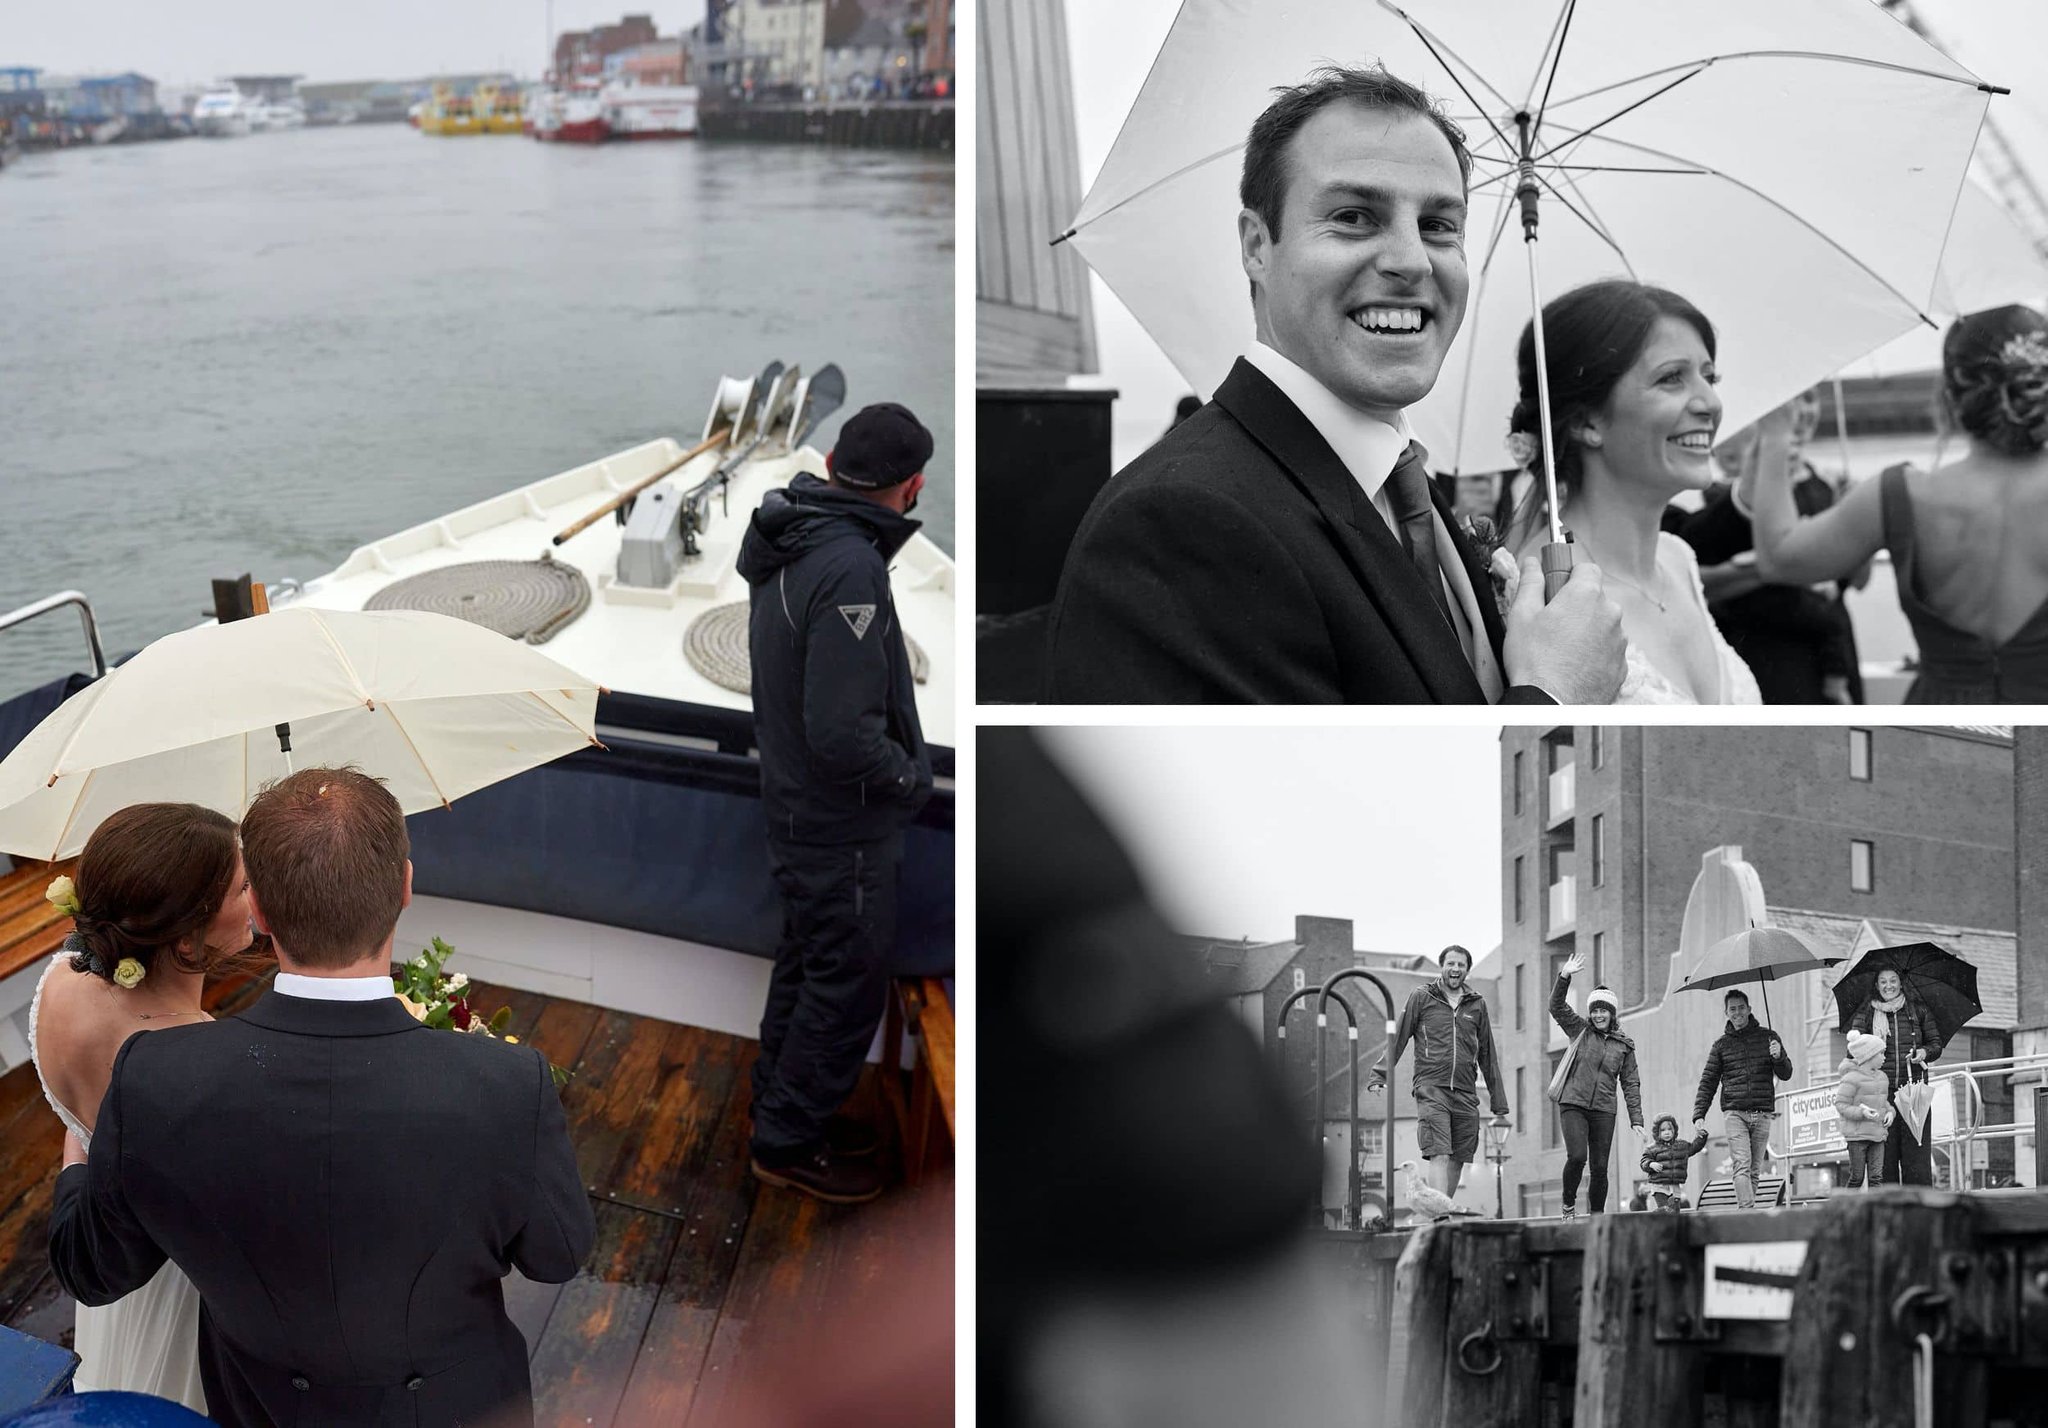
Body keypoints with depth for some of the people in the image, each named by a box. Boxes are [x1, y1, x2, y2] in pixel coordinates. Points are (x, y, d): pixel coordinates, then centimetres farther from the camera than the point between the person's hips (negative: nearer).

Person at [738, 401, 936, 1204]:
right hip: (844, 828, -9)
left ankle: (784, 1108, 39)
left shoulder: (786, 547, 1)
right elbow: (843, 732, -31)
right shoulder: (850, 567, -29)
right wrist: (913, 777, -14)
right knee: (847, 983, 6)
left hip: (795, 804, 9)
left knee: (807, 964, 23)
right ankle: (789, 1144, 20)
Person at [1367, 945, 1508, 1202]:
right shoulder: (1421, 997, 5)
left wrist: (1499, 1104, 17)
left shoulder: (1477, 1004, 14)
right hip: (1431, 1089, -4)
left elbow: (1488, 1056, 18)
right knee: (1439, 1155, -16)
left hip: (1465, 1094, 4)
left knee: (1457, 1160, 4)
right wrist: (1378, 1076, -7)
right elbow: (1397, 1039, 5)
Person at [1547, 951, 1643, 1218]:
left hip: (1604, 1110, 2)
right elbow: (1556, 1006, -5)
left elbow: (1631, 1084, 10)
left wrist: (1636, 1120, 2)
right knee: (1577, 1156, -19)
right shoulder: (1580, 1030, 7)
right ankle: (1569, 1204, 4)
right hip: (1573, 1104, -2)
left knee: (1600, 1168, 0)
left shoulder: (1624, 1045, 10)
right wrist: (1564, 977, -19)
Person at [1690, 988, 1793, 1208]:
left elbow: (1786, 1075, 10)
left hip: (1763, 1114, 1)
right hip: (1735, 1113, -1)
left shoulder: (1767, 1037, 10)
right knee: (1742, 1167, -14)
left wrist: (1778, 1057, -12)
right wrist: (1699, 1115, 1)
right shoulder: (1722, 1043, 9)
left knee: (1754, 1171, 3)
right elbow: (1708, 1083, 11)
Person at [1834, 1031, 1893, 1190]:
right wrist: (1861, 1113, -25)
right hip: (1857, 1135, -6)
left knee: (1877, 1176, 1)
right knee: (1857, 1177, -1)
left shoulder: (1881, 1076, 12)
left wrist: (1890, 1112, 3)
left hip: (1877, 1135, 6)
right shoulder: (1851, 1078, -12)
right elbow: (1841, 1105, -11)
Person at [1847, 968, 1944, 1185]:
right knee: (1885, 1153, -2)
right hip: (1881, 1092, 0)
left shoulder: (1917, 1011, 11)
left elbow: (1936, 1045, 15)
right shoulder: (1866, 1013, 8)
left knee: (1915, 1149, -4)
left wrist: (1924, 1052, -5)